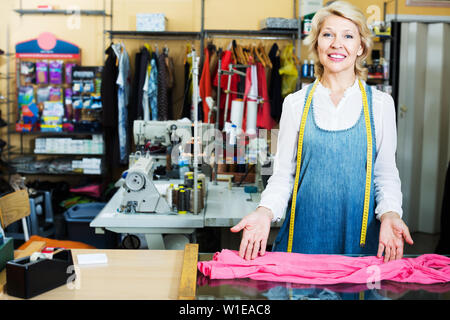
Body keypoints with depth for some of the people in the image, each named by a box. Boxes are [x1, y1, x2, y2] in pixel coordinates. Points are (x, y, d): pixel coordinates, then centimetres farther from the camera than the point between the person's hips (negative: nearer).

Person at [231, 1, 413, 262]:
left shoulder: (380, 104, 4)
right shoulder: (296, 103, 4)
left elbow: (386, 174, 7)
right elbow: (283, 173, 6)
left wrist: (390, 214, -12)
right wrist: (265, 211, -13)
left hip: (359, 233, 0)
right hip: (304, 232, 1)